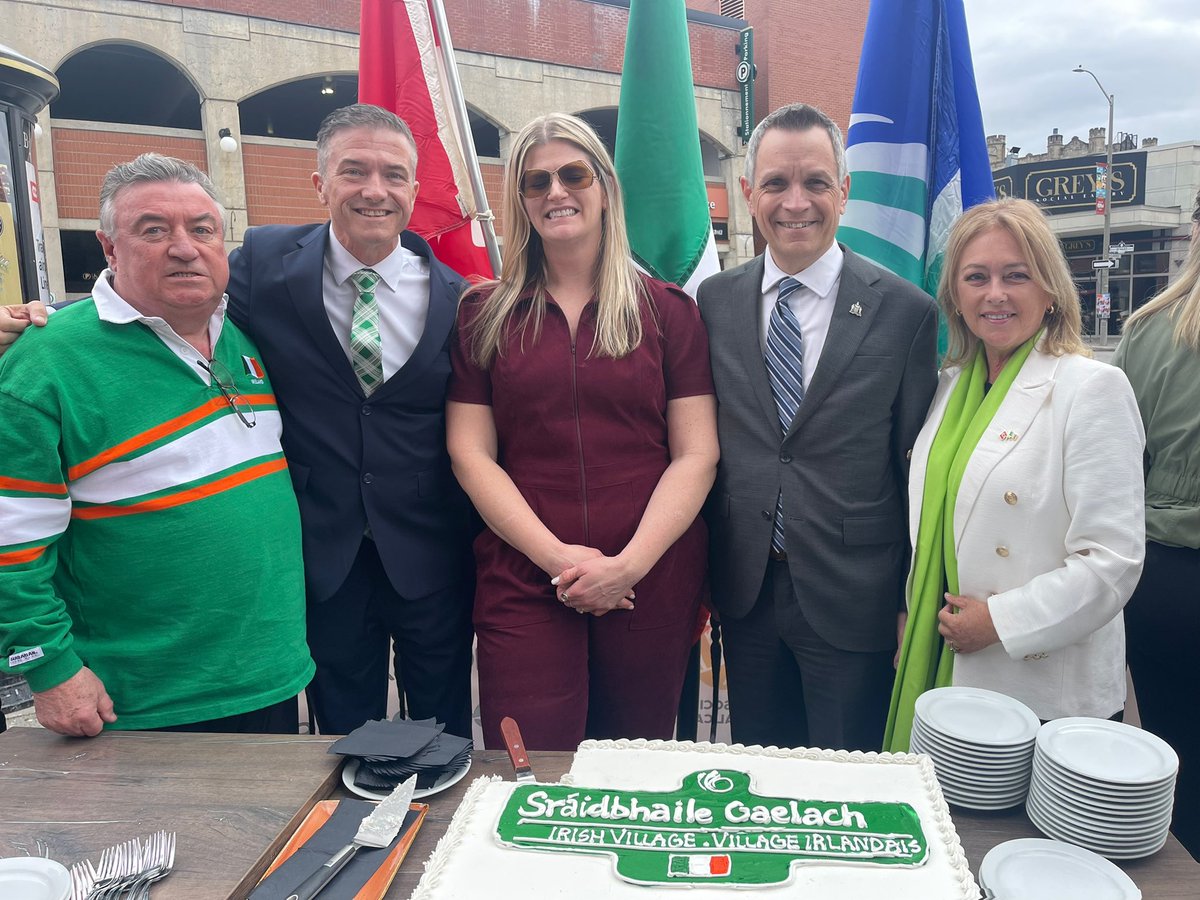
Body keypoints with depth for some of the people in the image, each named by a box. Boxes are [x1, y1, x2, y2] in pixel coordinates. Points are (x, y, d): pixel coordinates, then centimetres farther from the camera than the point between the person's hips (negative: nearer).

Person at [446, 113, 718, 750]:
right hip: (521, 582, 0)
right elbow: (471, 454, 0)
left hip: (653, 581, 1)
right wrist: (559, 558, -11)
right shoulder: (484, 314, 6)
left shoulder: (667, 310, 5)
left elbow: (697, 454, 0)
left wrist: (629, 563, -12)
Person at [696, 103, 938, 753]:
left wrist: (914, 603, -2)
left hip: (852, 601, -2)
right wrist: (699, 576, 6)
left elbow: (918, 466, -3)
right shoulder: (714, 302, 1)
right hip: (745, 595, 3)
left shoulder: (905, 311, -7)